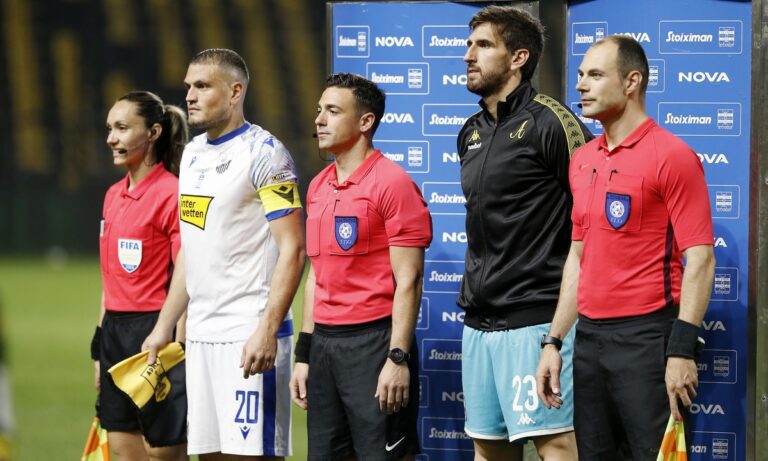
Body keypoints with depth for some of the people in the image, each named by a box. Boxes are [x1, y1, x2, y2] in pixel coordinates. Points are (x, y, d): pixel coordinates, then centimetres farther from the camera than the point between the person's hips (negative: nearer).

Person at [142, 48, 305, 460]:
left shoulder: (263, 153, -9)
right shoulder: (193, 154, 16)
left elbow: (292, 250, -14)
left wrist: (267, 330, -22)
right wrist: (164, 326, 20)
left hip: (248, 335, -8)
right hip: (200, 333, 8)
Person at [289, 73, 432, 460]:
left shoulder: (392, 183, -9)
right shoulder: (318, 188, 14)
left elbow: (408, 282, -13)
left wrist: (398, 359, -18)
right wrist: (304, 355, 15)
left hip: (373, 341, -8)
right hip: (324, 342, 8)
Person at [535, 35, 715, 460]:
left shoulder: (671, 155, -8)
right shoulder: (583, 161, 14)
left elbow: (699, 259, -12)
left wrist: (682, 350, -18)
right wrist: (554, 342, 14)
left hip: (645, 336, -7)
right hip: (588, 338, 7)